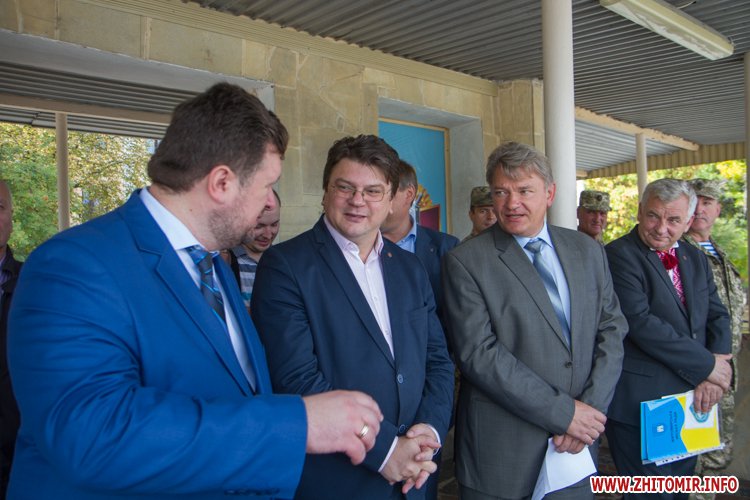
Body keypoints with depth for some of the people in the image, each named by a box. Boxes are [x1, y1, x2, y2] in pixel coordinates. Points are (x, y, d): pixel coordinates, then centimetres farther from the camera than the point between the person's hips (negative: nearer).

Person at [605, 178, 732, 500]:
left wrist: (715, 371, -8)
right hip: (640, 402, -7)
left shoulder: (696, 258, 11)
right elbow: (640, 322, -22)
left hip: (690, 399, 8)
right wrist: (707, 365, -15)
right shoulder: (619, 255, -14)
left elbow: (718, 317, 9)